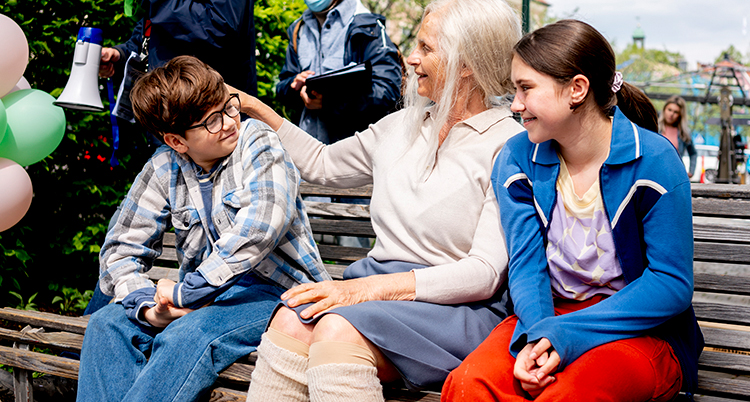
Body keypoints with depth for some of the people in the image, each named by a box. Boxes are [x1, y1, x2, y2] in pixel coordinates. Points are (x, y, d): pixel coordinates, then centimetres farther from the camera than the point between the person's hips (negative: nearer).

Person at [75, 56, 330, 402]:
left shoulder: (259, 144, -10)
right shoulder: (163, 169, 3)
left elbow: (259, 230, -27)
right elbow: (121, 250, 4)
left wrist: (183, 292, -24)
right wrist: (149, 307, -17)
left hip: (273, 292, -5)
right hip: (205, 295, 5)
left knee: (185, 337, -31)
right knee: (107, 324, -14)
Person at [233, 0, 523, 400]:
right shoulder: (401, 126, 16)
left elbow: (485, 272, -14)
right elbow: (323, 164, 32)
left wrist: (372, 286, -21)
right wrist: (254, 108, 28)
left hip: (460, 308, -5)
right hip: (378, 286, 6)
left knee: (338, 331, -34)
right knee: (290, 322, -26)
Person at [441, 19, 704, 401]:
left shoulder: (653, 160, -12)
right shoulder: (516, 159, 2)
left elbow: (672, 284, -13)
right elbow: (526, 264, -3)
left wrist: (565, 334, -22)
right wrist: (535, 335, -26)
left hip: (641, 329, -3)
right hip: (548, 313, 4)